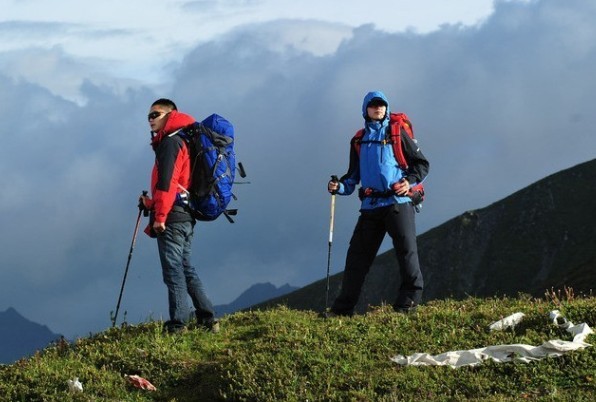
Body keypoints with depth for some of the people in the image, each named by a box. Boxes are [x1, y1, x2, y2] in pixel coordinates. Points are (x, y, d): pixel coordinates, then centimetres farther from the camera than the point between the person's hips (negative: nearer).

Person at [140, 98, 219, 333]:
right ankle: (207, 319, 13)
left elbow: (167, 181, -19)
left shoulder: (170, 142, -9)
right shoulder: (181, 142, 22)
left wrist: (160, 215, -22)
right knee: (185, 268, 14)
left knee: (173, 270, -9)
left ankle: (177, 325, -11)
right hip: (185, 217, 10)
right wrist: (152, 203, 24)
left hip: (172, 217, -10)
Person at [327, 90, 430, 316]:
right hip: (370, 206, 4)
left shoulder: (396, 134, 6)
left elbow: (422, 164, 7)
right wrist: (339, 187, 3)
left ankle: (409, 299, -3)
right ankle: (343, 307, 5)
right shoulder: (359, 141, 18)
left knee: (406, 248, -10)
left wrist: (410, 181, -10)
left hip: (397, 202, -4)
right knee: (357, 254, 2)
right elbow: (354, 175, 23)